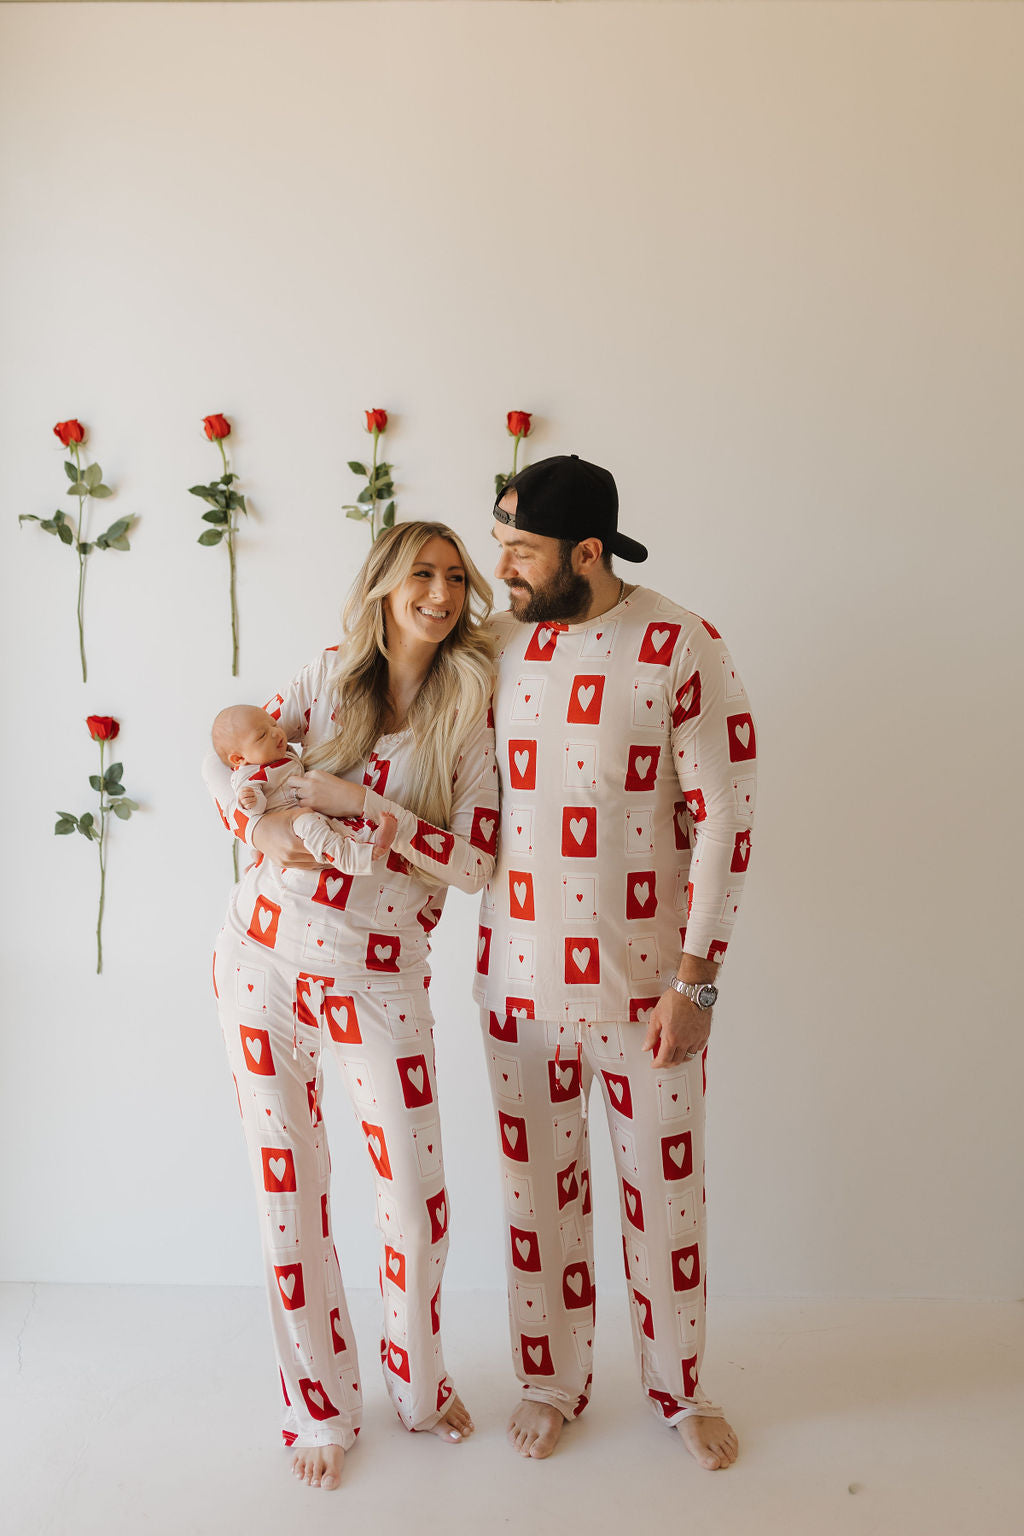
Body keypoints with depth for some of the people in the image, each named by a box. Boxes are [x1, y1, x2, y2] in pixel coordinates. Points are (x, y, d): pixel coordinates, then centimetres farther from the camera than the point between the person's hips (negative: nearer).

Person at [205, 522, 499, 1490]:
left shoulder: (468, 721, -2)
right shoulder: (330, 676, 4)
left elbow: (474, 862, -11)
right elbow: (227, 756, 7)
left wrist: (358, 800, -17)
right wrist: (264, 826, -13)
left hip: (379, 981, -1)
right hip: (263, 960, 2)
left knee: (416, 1196, 6)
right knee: (289, 1190, 10)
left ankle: (417, 1385, 36)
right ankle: (319, 1409, 32)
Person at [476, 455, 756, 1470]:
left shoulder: (683, 649, -12)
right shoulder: (496, 647, 0)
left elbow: (723, 817, -11)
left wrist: (695, 980, -13)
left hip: (644, 976, -2)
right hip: (519, 973, 3)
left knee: (666, 1185, 13)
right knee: (538, 1182, 15)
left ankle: (678, 1387, 38)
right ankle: (553, 1381, 39)